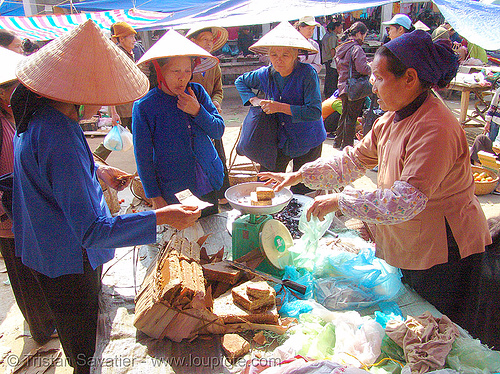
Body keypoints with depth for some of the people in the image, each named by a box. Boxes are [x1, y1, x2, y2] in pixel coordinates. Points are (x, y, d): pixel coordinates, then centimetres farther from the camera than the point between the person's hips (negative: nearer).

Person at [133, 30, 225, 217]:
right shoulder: (144, 106, -12)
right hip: (174, 191, -4)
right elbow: (143, 156, -8)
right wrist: (155, 196, -6)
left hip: (209, 181, 4)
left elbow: (218, 131, -2)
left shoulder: (197, 91, -2)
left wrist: (197, 111, -20)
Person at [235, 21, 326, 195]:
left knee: (301, 192, 8)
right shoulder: (265, 74, -3)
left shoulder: (307, 73, -18)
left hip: (307, 144, -4)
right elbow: (240, 81, 16)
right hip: (278, 140, 4)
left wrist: (280, 107, -25)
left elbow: (315, 112, -25)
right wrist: (253, 99, -2)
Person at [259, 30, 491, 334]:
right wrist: (300, 175, 0)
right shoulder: (393, 119, 1)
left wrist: (340, 201, -29)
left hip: (445, 252, -9)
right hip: (410, 247, 9)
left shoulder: (435, 129, -29)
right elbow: (355, 160, 6)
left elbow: (405, 201, -35)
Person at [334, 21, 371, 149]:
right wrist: (372, 68, -7)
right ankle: (347, 144, 7)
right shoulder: (356, 49, -16)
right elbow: (362, 69, -25)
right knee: (352, 116, 0)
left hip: (343, 86, 9)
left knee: (345, 114, 20)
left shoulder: (340, 48, 11)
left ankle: (338, 141, 29)